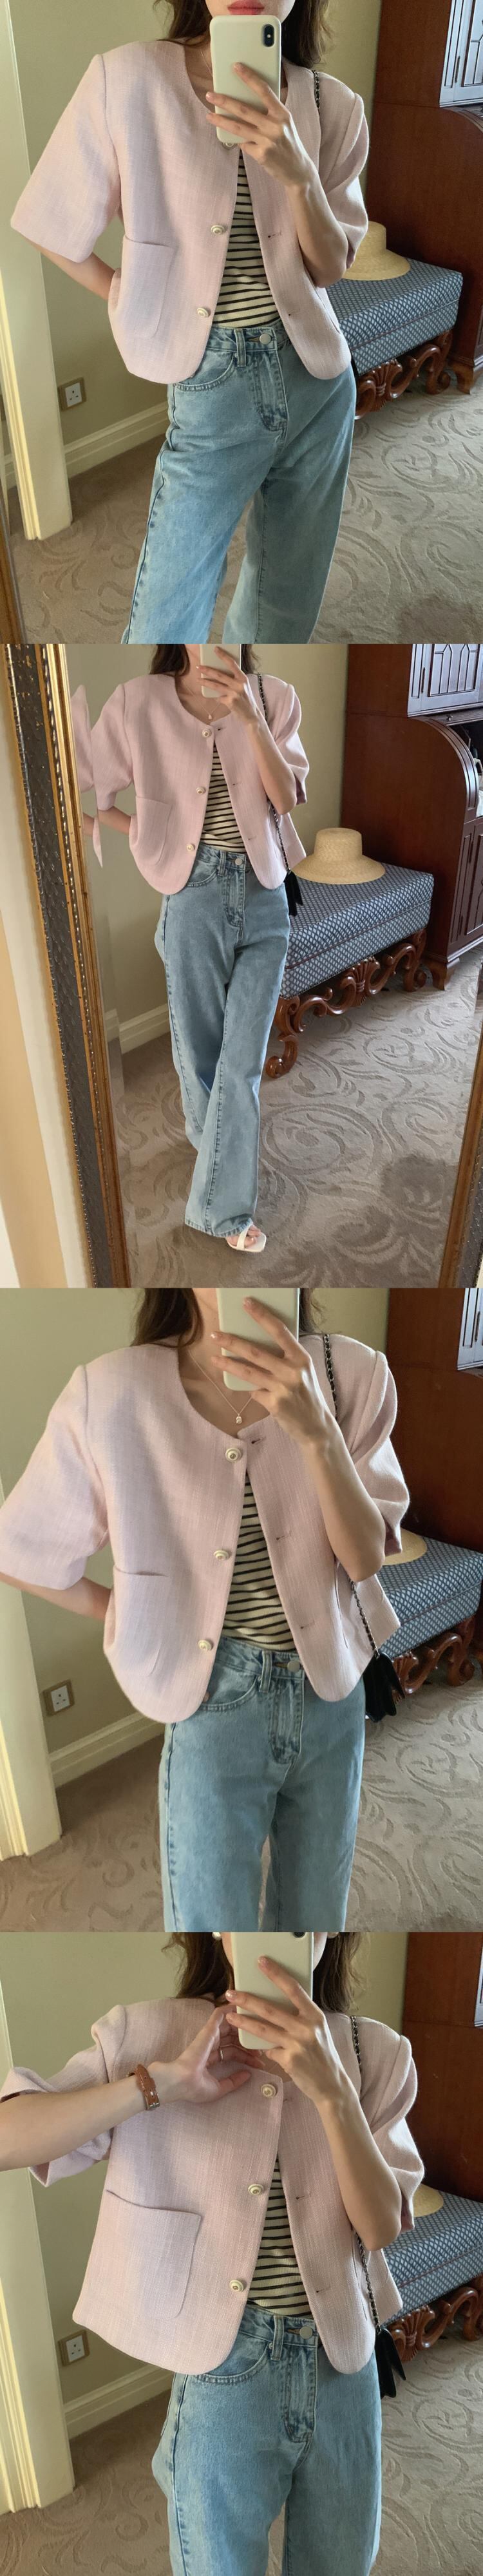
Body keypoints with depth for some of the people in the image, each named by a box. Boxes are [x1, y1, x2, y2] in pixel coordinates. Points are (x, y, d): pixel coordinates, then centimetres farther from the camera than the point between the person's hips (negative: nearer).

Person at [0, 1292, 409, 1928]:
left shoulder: (349, 1374, -10)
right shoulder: (114, 1392, -17)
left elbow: (364, 1560, -15)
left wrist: (317, 1432, -30)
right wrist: (137, 1620, 0)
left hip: (334, 1702, 3)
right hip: (215, 1710, -2)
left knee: (315, 1918, 20)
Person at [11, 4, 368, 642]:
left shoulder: (329, 106, 0)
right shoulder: (128, 79, -11)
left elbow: (332, 267, -2)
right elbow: (54, 228, -2)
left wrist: (300, 174, -19)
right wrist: (137, 304, 1)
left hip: (318, 380, 3)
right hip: (212, 388, -3)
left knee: (287, 611, 14)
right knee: (167, 621, -1)